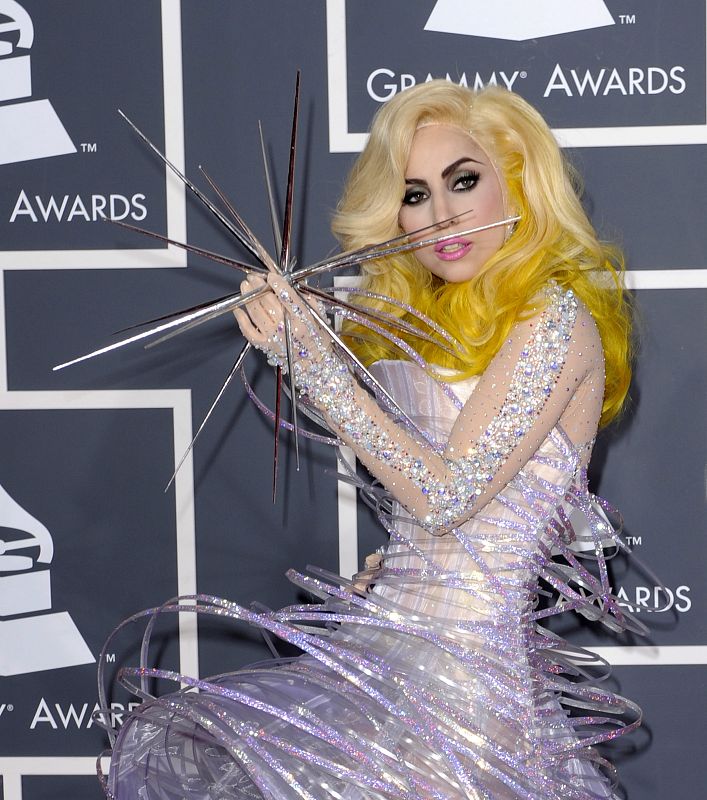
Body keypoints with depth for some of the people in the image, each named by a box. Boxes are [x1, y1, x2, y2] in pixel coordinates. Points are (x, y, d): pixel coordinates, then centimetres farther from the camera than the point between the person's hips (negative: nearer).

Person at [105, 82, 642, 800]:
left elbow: (446, 495, -17)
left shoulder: (556, 321, -10)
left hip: (468, 664, -8)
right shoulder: (435, 324, 15)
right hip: (385, 643, 8)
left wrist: (317, 364, -17)